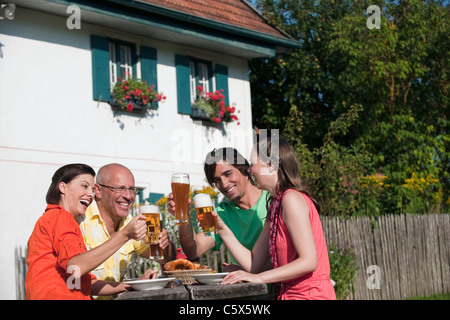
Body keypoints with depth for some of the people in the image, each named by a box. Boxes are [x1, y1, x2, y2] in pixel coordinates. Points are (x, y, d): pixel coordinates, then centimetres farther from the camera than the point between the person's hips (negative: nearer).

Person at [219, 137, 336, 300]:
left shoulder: (291, 199, -11)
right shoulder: (274, 206, 15)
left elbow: (309, 261, -19)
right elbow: (253, 263, 10)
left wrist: (259, 278, -18)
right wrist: (222, 230, 9)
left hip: (310, 294, -8)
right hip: (289, 293, 8)